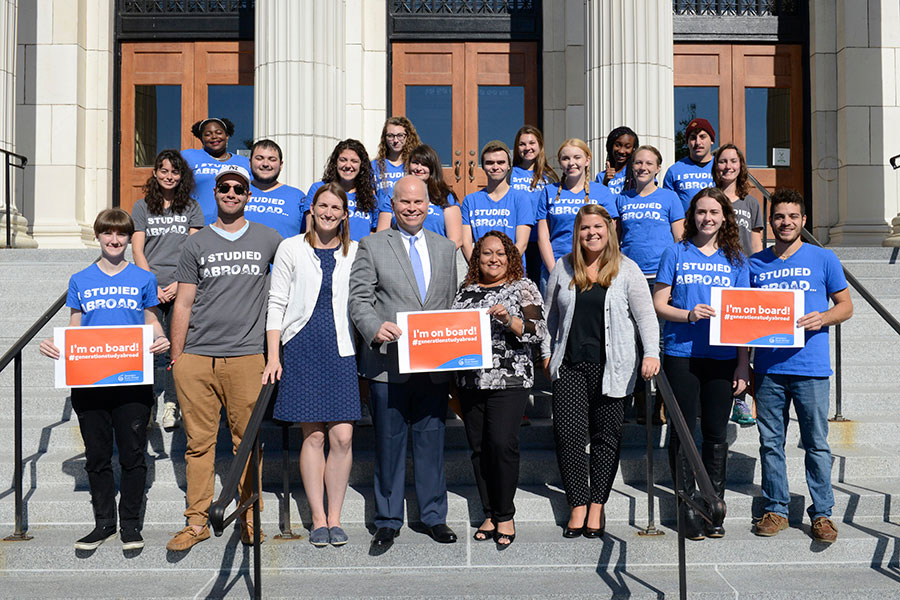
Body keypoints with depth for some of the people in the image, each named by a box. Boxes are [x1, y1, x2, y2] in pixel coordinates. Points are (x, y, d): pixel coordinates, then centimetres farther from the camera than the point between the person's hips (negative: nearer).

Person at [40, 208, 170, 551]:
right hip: (89, 381, 2)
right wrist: (53, 345, -8)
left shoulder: (143, 279, 7)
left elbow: (152, 323, 10)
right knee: (97, 456, 10)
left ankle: (130, 524, 17)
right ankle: (104, 524, 24)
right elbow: (73, 330, 12)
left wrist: (161, 340, -11)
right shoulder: (80, 281, 10)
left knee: (133, 455, 3)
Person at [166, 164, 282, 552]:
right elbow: (183, 305, 9)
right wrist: (176, 359, 4)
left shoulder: (269, 240, 8)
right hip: (197, 357, 1)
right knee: (199, 441, 4)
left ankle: (250, 519, 15)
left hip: (247, 356, -1)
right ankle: (197, 522, 13)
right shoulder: (196, 244, 9)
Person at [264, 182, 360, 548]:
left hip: (341, 350, 1)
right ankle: (318, 520, 12)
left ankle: (335, 518, 9)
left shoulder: (355, 253, 10)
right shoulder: (292, 249, 6)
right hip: (302, 349, -1)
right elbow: (276, 303, 5)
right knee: (313, 435, 1)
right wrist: (273, 356, -2)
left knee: (342, 436, -5)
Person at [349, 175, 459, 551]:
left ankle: (434, 516, 23)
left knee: (431, 441, 10)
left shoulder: (446, 248, 14)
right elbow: (359, 299, -2)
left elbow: (452, 303, 15)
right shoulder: (372, 246, 4)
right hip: (389, 364, -2)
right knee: (389, 443, 5)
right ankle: (388, 521, 18)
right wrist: (376, 328, -21)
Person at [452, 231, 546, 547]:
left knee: (502, 443, -12)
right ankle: (489, 514, 19)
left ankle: (505, 515, 3)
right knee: (479, 447, 7)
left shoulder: (523, 287, 3)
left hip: (510, 380, -4)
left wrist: (509, 320, -20)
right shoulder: (465, 290, 15)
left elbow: (539, 330, -6)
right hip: (470, 380, 5)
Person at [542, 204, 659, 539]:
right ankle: (577, 506, 6)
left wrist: (651, 353, -13)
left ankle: (597, 505, 17)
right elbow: (550, 313, 17)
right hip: (569, 365, 2)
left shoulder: (626, 269, 3)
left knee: (606, 436, 4)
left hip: (611, 366, -2)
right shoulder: (563, 268, 10)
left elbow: (645, 314, -1)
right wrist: (547, 352, 14)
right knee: (568, 434, -5)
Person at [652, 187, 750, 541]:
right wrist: (689, 315, -17)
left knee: (716, 433, 7)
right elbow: (658, 305, 3)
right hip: (681, 354, -2)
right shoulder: (676, 253, 5)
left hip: (722, 357, 2)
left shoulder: (735, 260, 10)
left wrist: (743, 365, 2)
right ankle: (688, 507, 13)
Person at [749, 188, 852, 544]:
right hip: (768, 367, 2)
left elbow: (846, 305, 7)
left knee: (816, 444, 2)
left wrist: (822, 318, -12)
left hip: (810, 366, -2)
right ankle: (776, 509, 20)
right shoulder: (755, 264, 10)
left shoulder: (823, 259, 5)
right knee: (770, 442, 8)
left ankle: (822, 513, 15)